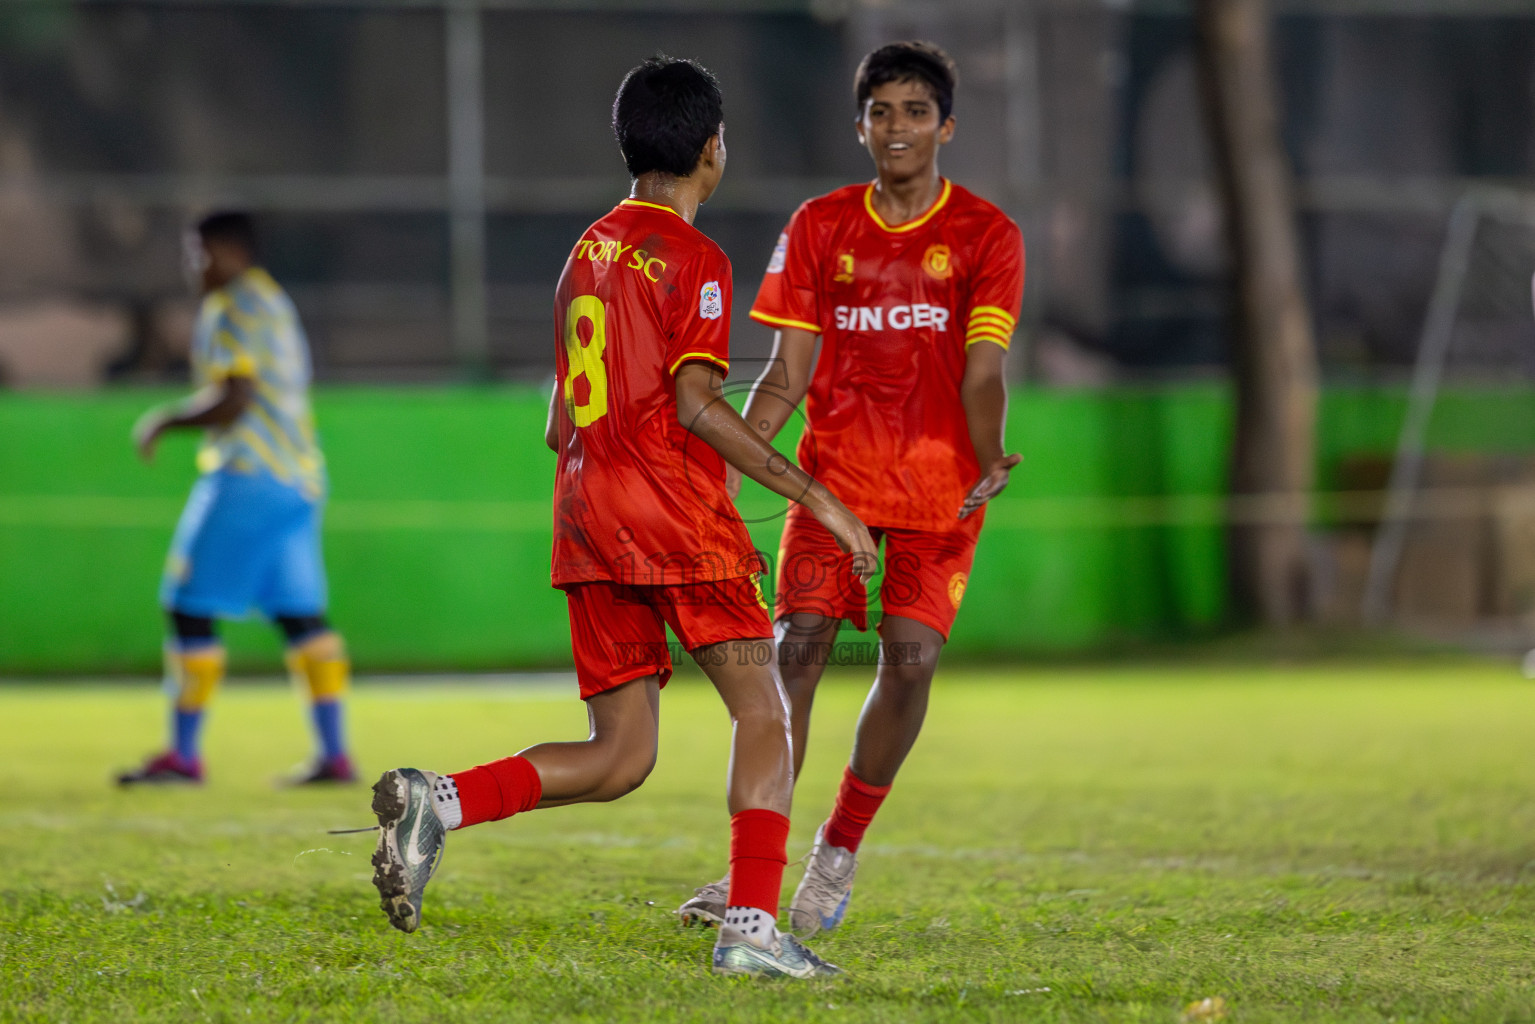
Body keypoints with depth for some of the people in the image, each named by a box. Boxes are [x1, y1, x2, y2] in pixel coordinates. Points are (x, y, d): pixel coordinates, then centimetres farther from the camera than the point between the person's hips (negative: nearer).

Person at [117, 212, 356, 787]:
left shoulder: (232, 310, -10)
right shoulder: (273, 304, 20)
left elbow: (232, 403, -18)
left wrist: (163, 422, -7)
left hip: (249, 476, -10)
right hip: (299, 480, 10)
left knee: (190, 609, -4)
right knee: (300, 614, 8)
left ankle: (183, 754, -3)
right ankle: (335, 754, 3)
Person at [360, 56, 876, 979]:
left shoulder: (588, 253, 19)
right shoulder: (692, 258, -5)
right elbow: (698, 402, -16)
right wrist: (816, 496, -15)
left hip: (586, 512, 7)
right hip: (673, 502, -7)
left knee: (620, 756, 7)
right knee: (763, 708, -2)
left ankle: (440, 800, -11)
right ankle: (753, 928, -13)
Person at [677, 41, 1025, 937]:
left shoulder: (986, 235, 0)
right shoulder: (820, 227, 6)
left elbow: (983, 372, -8)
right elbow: (788, 375, 6)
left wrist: (989, 458, -28)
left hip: (939, 485, -1)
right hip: (835, 468, 1)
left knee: (912, 657, -12)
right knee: (799, 645, -12)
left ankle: (839, 853, 8)